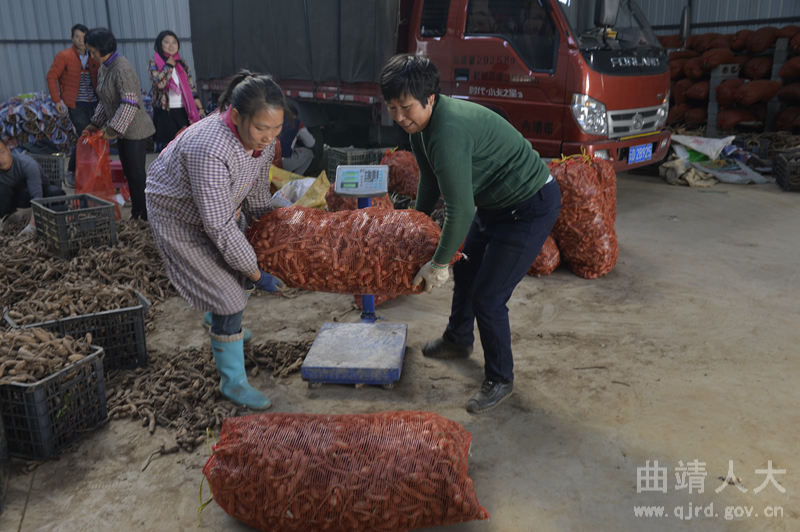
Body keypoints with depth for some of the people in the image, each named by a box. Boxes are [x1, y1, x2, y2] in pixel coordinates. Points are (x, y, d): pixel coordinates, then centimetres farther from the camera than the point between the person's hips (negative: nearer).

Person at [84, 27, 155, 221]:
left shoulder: (122, 68, -17)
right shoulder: (103, 69, 12)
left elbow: (130, 103, -24)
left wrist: (113, 128, -23)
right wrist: (95, 123, 18)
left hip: (135, 130, -9)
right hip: (122, 131, 9)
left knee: (137, 173, -6)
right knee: (128, 173, 13)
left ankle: (147, 216, 2)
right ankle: (136, 212, 21)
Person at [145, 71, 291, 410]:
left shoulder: (263, 136, -17)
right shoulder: (209, 149, -41)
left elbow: (257, 191, 1)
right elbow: (220, 227, -35)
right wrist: (256, 274, -28)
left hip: (222, 206, 8)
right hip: (178, 215, -7)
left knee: (241, 269, 21)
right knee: (229, 296, -10)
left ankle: (216, 321, 53)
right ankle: (232, 382, 7)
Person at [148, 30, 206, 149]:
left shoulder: (183, 64, 10)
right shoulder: (154, 64, 0)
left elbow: (192, 88, 8)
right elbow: (159, 83, -19)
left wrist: (200, 109, -1)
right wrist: (169, 65, -9)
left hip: (183, 112, 3)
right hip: (165, 113, -3)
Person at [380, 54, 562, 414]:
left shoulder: (449, 131, -33)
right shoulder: (419, 122, -1)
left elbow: (460, 210, -32)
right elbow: (429, 178, 16)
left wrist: (438, 264, -22)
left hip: (530, 207, -10)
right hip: (493, 203, 10)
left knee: (487, 296, -8)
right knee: (465, 270, 24)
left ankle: (500, 380, 14)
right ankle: (458, 340, 48)